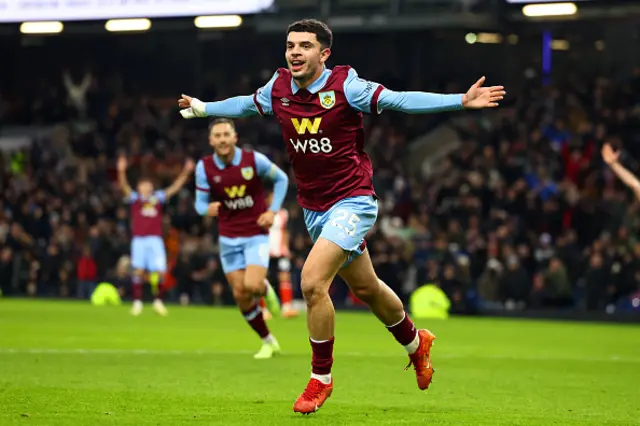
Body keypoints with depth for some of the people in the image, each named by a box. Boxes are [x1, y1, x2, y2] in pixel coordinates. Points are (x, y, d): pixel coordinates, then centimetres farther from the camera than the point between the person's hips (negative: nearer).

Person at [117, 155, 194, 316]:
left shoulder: (158, 198, 16)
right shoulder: (134, 198, 10)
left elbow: (175, 187, 14)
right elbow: (124, 186, -5)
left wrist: (186, 171, 4)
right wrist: (121, 171, -23)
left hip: (156, 239, 2)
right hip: (139, 239, -2)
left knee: (160, 272, -5)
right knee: (138, 271, -11)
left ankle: (158, 301, 13)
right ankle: (137, 301, -1)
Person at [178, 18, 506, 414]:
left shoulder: (345, 86, -16)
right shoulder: (278, 88, -1)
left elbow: (400, 100, -17)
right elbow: (247, 104, 20)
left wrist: (462, 100, -24)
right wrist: (201, 108, 31)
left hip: (352, 201, -6)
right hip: (314, 207, 6)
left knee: (312, 282, -20)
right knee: (365, 287, 19)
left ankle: (321, 378, -3)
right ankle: (416, 343, 46)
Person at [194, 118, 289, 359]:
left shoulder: (254, 159, -11)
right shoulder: (204, 167, -7)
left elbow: (281, 179, 5)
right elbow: (200, 203, -3)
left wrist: (273, 210, -6)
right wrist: (207, 209, -28)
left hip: (256, 235, -2)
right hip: (229, 238, 2)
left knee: (252, 286, -23)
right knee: (240, 295, 0)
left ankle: (266, 290, 16)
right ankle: (268, 342, 18)